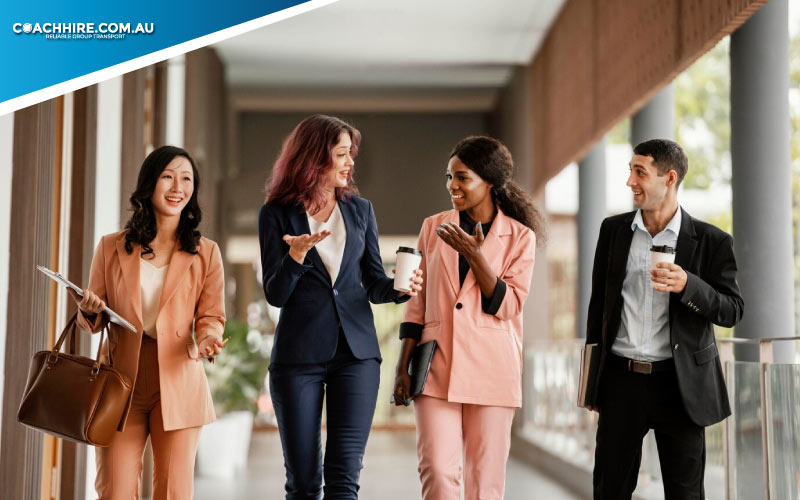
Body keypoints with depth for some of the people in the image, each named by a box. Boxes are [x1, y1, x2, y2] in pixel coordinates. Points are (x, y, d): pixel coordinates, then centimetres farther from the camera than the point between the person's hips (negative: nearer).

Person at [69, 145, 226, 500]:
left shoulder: (205, 253, 7)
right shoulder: (111, 248, 8)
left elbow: (211, 317, 8)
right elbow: (94, 322, 12)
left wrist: (207, 339, -15)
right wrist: (89, 311, -11)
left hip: (178, 386, 0)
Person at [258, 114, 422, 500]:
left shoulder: (360, 210, 11)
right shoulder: (277, 214, 2)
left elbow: (374, 284, 12)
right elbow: (275, 295, -3)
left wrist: (399, 289, -10)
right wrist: (297, 254, -21)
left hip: (356, 352, 2)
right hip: (298, 354, -2)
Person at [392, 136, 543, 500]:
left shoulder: (520, 237, 4)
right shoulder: (433, 228, 10)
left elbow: (507, 306, -5)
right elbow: (417, 302, 11)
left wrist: (474, 255, -16)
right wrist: (402, 367, 6)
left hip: (490, 370, -1)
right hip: (437, 368, 1)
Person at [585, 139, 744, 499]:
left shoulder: (710, 241, -3)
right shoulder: (613, 230, 6)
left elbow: (732, 311, -3)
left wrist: (687, 285, -22)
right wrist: (592, 377, 12)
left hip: (679, 383, -2)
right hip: (621, 378, 2)